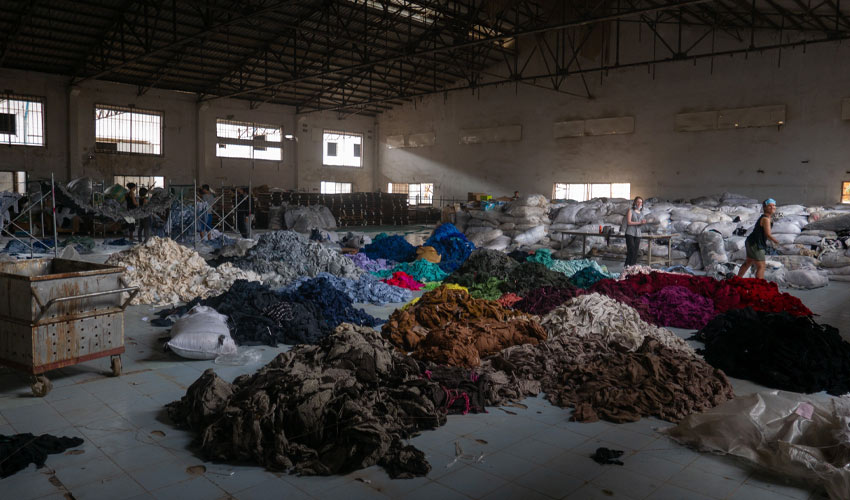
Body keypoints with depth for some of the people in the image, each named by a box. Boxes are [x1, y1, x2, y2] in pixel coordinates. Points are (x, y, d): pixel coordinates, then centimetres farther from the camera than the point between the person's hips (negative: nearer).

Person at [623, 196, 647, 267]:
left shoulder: (641, 212, 16)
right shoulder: (631, 211, -2)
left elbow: (640, 224, 19)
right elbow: (629, 222, -11)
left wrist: (643, 222, -4)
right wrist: (639, 222, -16)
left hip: (638, 234, 6)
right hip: (630, 233, -6)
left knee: (636, 251, 2)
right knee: (631, 250, -13)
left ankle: (633, 266, 6)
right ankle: (627, 265, -6)